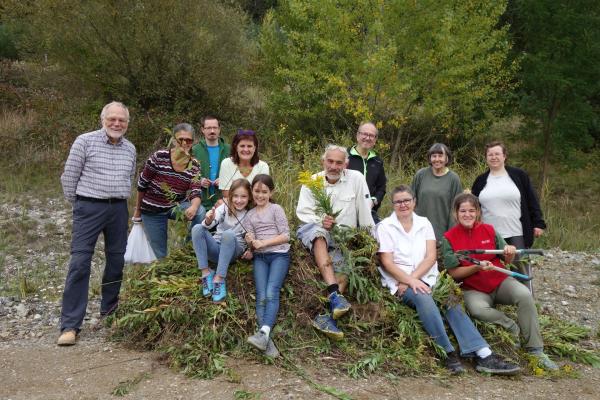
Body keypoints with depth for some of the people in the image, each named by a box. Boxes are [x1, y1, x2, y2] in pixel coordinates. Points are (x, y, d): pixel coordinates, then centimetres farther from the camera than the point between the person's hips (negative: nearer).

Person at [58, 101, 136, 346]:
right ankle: (70, 325, -4)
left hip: (119, 209, 5)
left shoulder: (130, 149, 10)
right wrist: (78, 205, 5)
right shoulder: (85, 142, -5)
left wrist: (120, 200, 15)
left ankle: (109, 310, 28)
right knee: (79, 263, -8)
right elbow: (69, 177, -1)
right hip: (89, 208, -5)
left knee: (117, 261, 11)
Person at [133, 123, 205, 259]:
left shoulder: (194, 166, -10)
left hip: (177, 206, 2)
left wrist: (194, 207, -42)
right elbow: (142, 184, -8)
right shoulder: (159, 157, -20)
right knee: (161, 254, 1)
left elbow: (195, 194, -18)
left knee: (201, 212, -28)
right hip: (153, 211, -2)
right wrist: (138, 211, 3)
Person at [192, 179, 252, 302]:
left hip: (233, 252, -2)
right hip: (216, 248, 2)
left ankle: (219, 279, -30)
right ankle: (206, 273, -21)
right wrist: (209, 220, -43)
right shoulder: (225, 208, -4)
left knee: (228, 234, -34)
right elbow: (208, 225, -19)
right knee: (197, 228, -24)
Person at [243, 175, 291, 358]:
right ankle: (267, 341, -27)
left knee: (271, 293, -25)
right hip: (260, 257, 3)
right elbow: (251, 244, 10)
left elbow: (285, 236, -2)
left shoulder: (276, 209, 6)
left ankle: (264, 333, -38)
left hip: (279, 255, -3)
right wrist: (251, 243, -14)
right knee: (261, 297, -18)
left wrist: (263, 243, -10)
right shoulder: (250, 215, 18)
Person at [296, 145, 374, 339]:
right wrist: (320, 221, -20)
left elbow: (365, 212, 2)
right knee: (319, 233, -36)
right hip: (314, 231, -1)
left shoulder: (356, 179, 0)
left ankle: (328, 315, -27)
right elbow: (303, 212, -2)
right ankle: (334, 293, -45)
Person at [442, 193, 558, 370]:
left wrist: (510, 253, -17)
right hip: (474, 290, -2)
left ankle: (536, 350, -14)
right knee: (477, 309, -35)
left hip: (500, 281, 3)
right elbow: (454, 272, -7)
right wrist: (477, 267, -23)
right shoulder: (449, 239, -5)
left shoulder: (489, 230, 1)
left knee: (524, 295, -26)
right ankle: (514, 328, -9)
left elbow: (507, 261, 7)